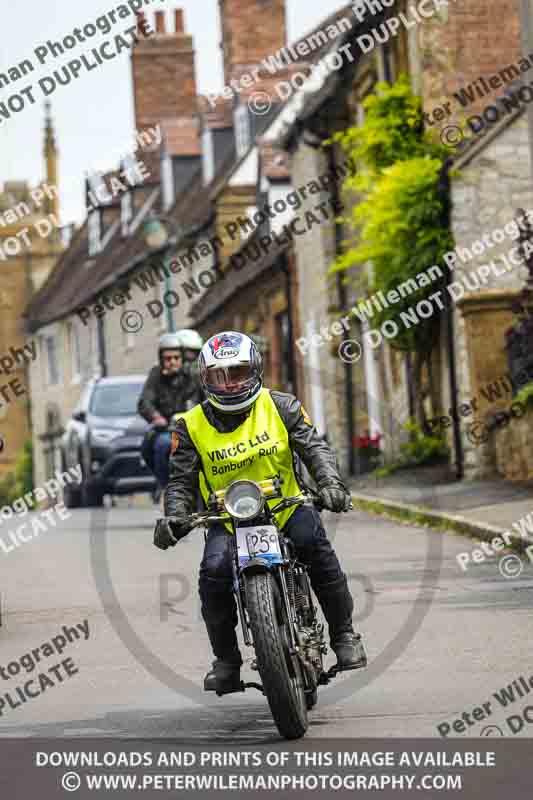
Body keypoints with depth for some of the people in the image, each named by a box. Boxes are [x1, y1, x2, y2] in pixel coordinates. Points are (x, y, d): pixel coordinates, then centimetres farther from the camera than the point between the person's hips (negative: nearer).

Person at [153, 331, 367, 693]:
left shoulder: (281, 406, 1)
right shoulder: (191, 426, 1)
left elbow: (314, 446, -5)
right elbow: (181, 481, 1)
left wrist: (329, 481, -25)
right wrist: (174, 516, -19)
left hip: (286, 505, 0)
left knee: (316, 544, -28)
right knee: (214, 570, -26)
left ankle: (344, 634, -11)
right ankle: (226, 659, -7)